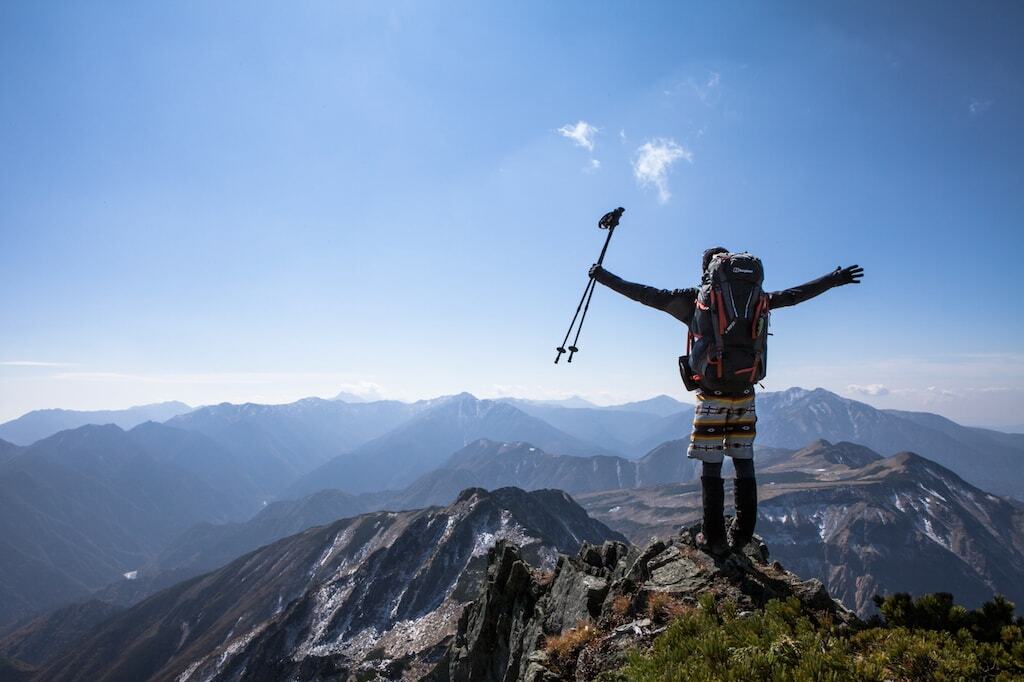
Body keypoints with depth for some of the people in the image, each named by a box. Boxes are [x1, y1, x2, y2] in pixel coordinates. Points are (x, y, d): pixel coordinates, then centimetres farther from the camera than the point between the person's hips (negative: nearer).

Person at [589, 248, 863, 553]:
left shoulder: (694, 298, 2)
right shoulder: (760, 298, 11)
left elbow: (646, 294, 3)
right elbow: (796, 293, 24)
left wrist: (604, 276, 12)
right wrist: (836, 278, 40)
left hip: (711, 395, -3)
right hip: (745, 395, 4)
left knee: (711, 465, 3)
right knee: (744, 462, 13)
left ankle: (714, 538, 9)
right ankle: (742, 534, 21)